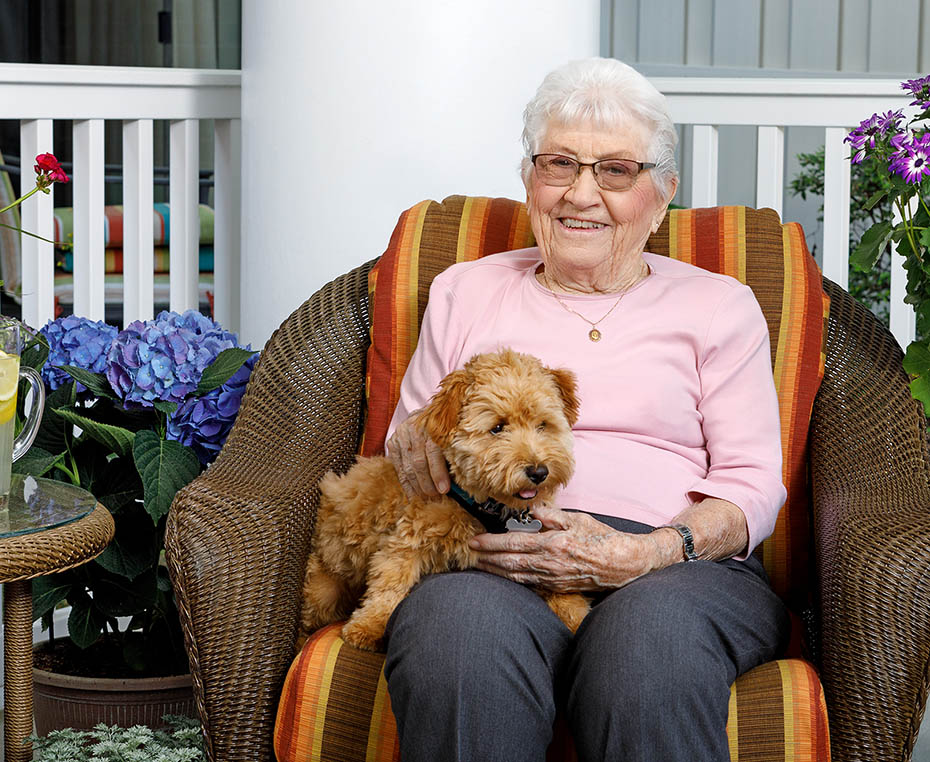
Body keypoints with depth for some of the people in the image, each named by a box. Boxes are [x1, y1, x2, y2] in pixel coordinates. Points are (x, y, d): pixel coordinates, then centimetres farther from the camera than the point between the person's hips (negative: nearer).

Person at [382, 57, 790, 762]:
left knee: (657, 633, -39)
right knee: (464, 632, -38)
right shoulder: (465, 293, 24)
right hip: (486, 561, 1)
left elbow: (753, 484, 8)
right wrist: (419, 441, 0)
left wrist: (643, 555, -12)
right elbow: (408, 453, 27)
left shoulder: (719, 307, 18)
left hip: (680, 565, -1)